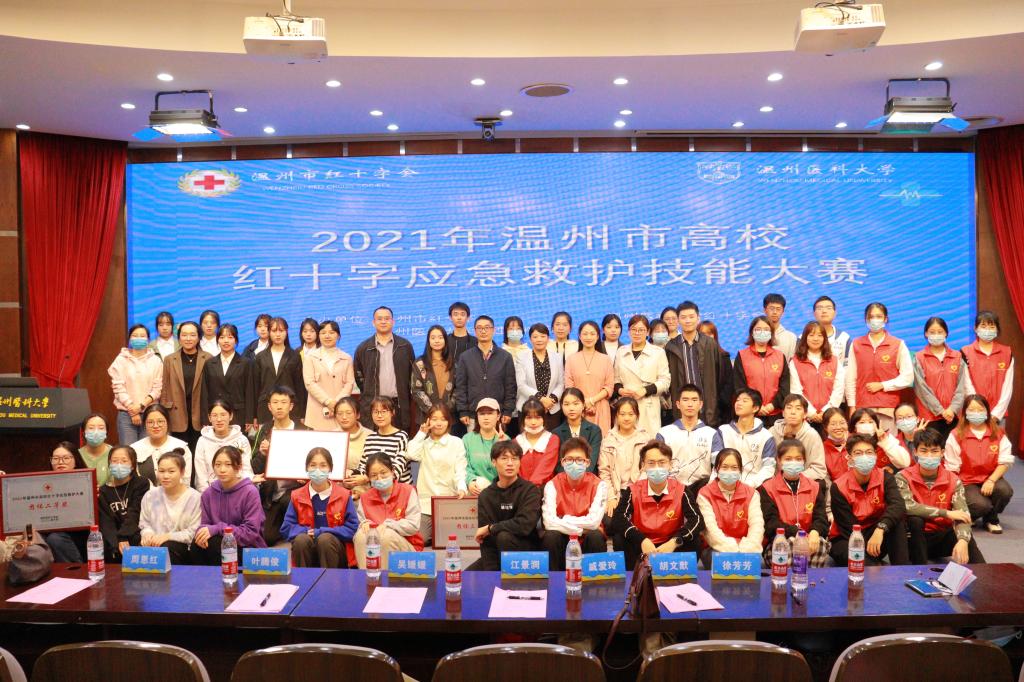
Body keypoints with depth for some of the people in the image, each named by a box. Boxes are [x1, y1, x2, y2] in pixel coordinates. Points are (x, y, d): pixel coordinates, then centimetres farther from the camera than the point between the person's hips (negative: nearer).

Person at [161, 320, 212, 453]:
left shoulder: (209, 360, 1)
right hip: (178, 420, 1)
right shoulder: (170, 360, 7)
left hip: (201, 419, -1)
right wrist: (164, 417, 5)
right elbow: (165, 391, 9)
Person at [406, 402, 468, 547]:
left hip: (449, 500, -2)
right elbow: (410, 454, -9)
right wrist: (421, 433, 3)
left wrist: (461, 488, -23)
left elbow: (460, 469, -4)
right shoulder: (424, 442, 13)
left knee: (448, 539, -10)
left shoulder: (456, 442, 4)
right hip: (426, 501, 2)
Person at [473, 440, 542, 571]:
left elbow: (525, 525, -29)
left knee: (504, 536, -32)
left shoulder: (530, 490, -13)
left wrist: (490, 528, -17)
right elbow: (485, 539, -8)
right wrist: (491, 573, -19)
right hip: (496, 553, 4)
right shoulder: (486, 495, -1)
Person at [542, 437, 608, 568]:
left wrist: (564, 520, -15)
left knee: (596, 536, -31)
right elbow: (549, 522, -21)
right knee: (551, 536, -30)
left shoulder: (598, 485, -9)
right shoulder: (552, 485, -8)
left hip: (588, 542, 0)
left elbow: (594, 522, -20)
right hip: (562, 540, 0)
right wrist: (581, 529, -23)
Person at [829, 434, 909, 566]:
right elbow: (848, 527, -14)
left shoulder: (884, 477, -9)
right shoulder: (839, 487, -15)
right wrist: (867, 549, -28)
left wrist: (880, 529, -47)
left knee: (896, 522, -27)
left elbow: (898, 506, -30)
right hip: (847, 540, -4)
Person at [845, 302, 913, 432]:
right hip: (862, 408, 1)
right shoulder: (856, 344, 10)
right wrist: (852, 406, 2)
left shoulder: (898, 345, 7)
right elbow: (850, 378, 7)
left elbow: (908, 377, 4)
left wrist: (882, 385, -6)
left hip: (888, 408, -1)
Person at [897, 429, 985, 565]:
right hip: (915, 538, -1)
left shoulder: (953, 480, -4)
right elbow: (907, 506, -31)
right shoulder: (903, 477, -12)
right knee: (915, 520, -34)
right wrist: (947, 513, -28)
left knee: (966, 539, -31)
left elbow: (962, 515, -17)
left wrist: (962, 541, -38)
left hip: (942, 537, 1)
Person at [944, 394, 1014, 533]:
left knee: (1005, 490, -29)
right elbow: (952, 468, -4)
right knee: (982, 505, -30)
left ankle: (991, 519, 1)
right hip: (966, 482, -3)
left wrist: (991, 481, -18)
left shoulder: (998, 433, 1)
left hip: (990, 478, 3)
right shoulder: (956, 435, -7)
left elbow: (1005, 461, -3)